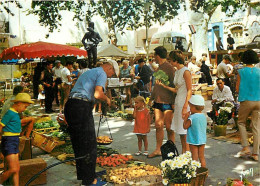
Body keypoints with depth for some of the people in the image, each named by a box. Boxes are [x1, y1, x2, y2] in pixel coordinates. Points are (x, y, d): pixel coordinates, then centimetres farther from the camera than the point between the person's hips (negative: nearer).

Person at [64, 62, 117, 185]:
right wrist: (107, 99, 2)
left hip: (69, 105, 9)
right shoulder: (102, 73, -1)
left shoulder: (88, 72, 28)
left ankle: (81, 175, 29)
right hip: (82, 107, -9)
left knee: (77, 144, 18)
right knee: (89, 145, 1)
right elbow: (98, 94, -18)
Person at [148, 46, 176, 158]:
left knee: (168, 127, 0)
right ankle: (158, 150, 18)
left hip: (167, 102, -8)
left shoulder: (169, 68, -11)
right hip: (158, 101, 8)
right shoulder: (159, 68, 15)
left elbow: (173, 86, -13)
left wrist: (174, 102, -16)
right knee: (158, 125, 10)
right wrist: (151, 98, 25)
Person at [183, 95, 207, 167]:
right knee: (202, 157, 14)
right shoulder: (204, 116, 2)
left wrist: (186, 117, 0)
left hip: (193, 140, -6)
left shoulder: (192, 118, -18)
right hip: (202, 140, 6)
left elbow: (185, 126, -11)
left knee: (195, 157, 2)